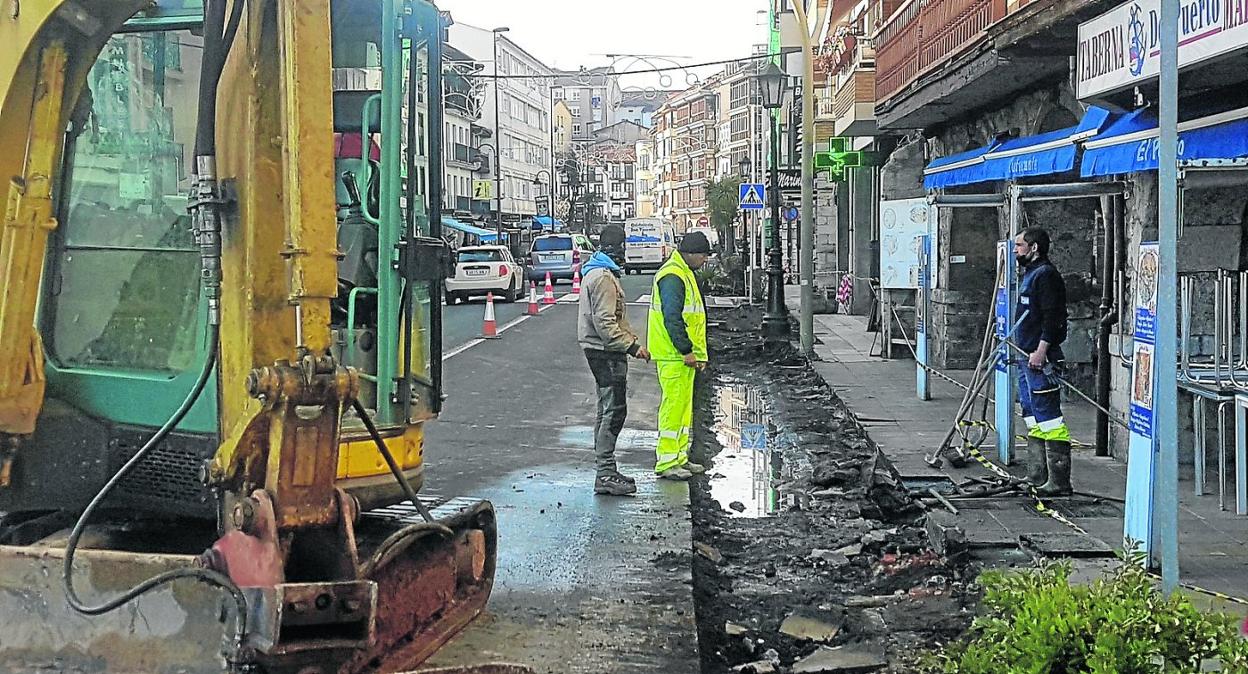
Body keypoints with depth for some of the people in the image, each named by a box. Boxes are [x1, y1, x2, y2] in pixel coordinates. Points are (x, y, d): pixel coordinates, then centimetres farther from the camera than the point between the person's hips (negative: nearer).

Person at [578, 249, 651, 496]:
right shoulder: (603, 277, -17)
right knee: (614, 411, -9)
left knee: (607, 410, 15)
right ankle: (606, 474, -8)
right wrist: (631, 345, -22)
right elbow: (604, 322, -23)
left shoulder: (595, 273, 17)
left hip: (604, 351, 11)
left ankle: (605, 470, 22)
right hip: (606, 352, -11)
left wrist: (633, 339, 16)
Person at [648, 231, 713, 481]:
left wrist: (698, 353, 21)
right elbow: (672, 319, -23)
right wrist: (686, 351, -21)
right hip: (674, 356, -11)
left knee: (684, 406, 14)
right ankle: (666, 463, -3)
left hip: (683, 355, 11)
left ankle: (680, 458, 22)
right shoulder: (672, 277, -16)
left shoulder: (684, 274, 19)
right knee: (674, 405, -8)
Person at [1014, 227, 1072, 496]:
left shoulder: (1045, 275, -12)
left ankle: (1058, 481, -10)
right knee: (1033, 417, 13)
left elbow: (1052, 317, -20)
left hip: (1040, 357, -11)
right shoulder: (1031, 274, 20)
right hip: (1027, 356, 11)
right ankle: (1037, 478, 20)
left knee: (1048, 417, -11)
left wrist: (1041, 350, -24)